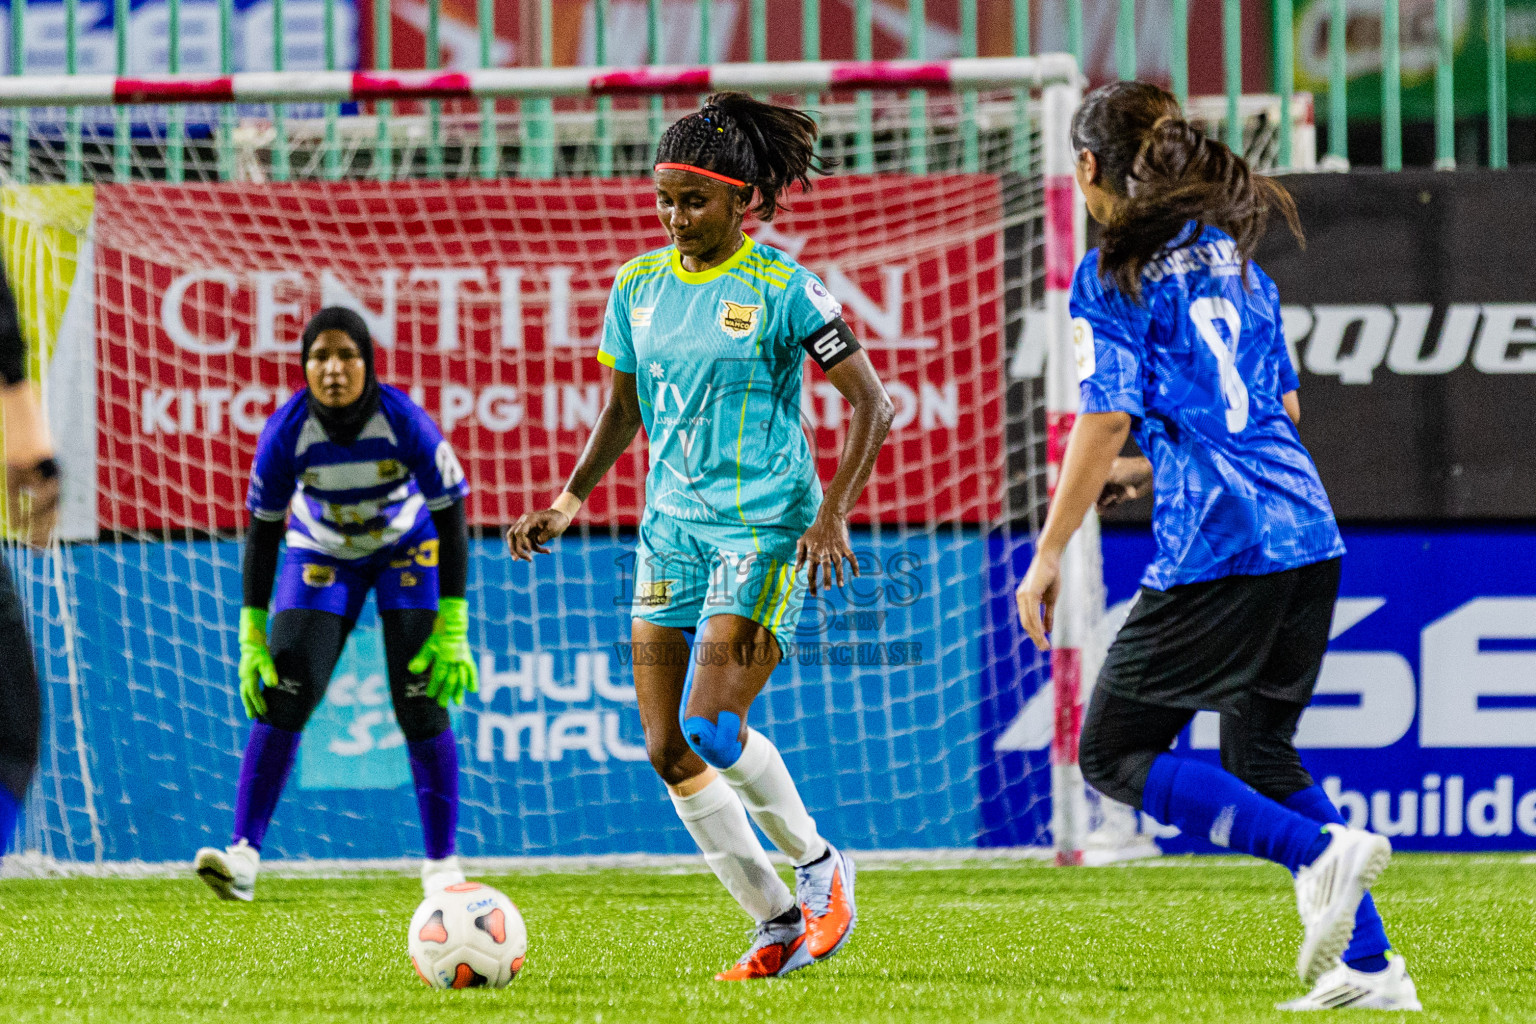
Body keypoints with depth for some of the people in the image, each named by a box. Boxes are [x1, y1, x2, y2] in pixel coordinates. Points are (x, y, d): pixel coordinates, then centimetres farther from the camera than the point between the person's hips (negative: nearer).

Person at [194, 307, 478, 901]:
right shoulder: (287, 431, -26)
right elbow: (262, 532, -15)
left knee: (422, 705, -11)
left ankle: (441, 864, -1)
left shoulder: (405, 422, -30)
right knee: (283, 694, -14)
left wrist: (453, 630, -24)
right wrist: (252, 639, -16)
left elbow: (451, 518, -21)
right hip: (322, 551, 1)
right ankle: (244, 854, -14)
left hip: (407, 549, -1)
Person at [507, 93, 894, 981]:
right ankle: (779, 925, 10)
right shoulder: (639, 286, 8)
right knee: (669, 748, 0)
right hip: (671, 530, 6)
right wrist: (571, 501, 8)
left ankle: (819, 866, 5)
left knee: (710, 723, -19)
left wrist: (832, 514, -17)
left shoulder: (783, 289, -9)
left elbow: (872, 403, -8)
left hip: (765, 530, -6)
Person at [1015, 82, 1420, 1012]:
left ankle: (1322, 852, -15)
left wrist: (1048, 555, -5)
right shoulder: (1231, 257, 18)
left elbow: (1107, 421, -11)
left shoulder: (1113, 275, -4)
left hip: (1215, 552, -8)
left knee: (1114, 754, 2)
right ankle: (1370, 967, 13)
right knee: (1263, 755, 22)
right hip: (1308, 534, 8)